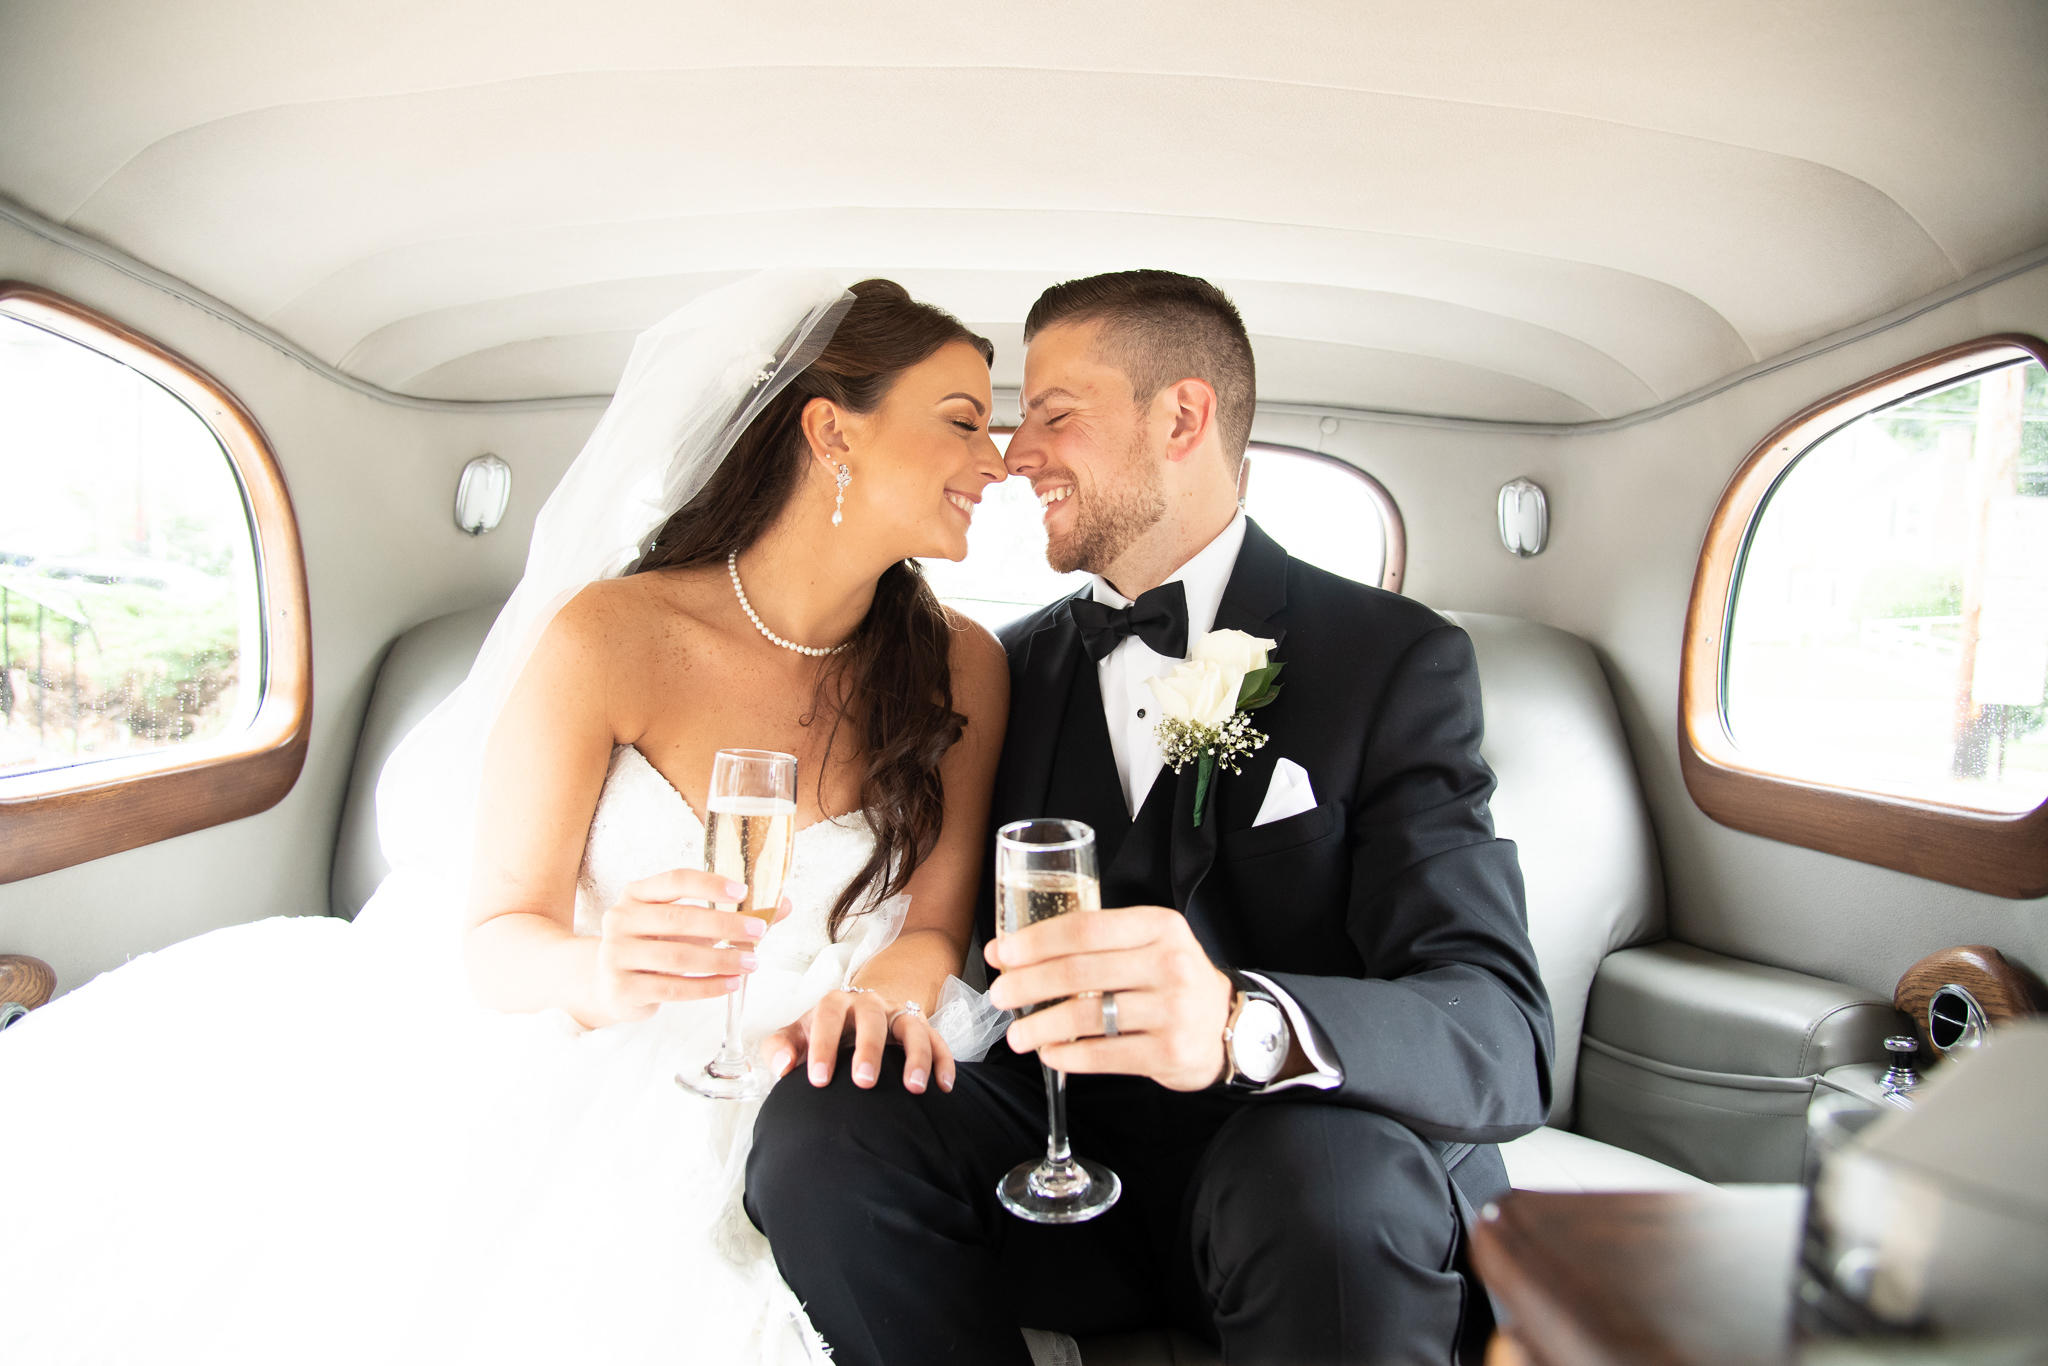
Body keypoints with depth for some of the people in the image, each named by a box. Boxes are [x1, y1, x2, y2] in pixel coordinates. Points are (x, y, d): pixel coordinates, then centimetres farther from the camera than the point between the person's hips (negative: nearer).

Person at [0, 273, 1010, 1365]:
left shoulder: (959, 670, -6)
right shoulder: (612, 636, -15)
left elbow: (935, 918, -2)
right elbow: (498, 936, -11)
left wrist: (886, 986, -25)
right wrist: (598, 978, -33)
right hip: (542, 1060, -1)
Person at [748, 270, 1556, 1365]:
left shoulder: (1394, 658, -7)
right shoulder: (1018, 665, 7)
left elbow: (1501, 1040, -17)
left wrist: (1242, 1023, -38)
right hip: (1066, 1154, 4)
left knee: (1331, 1169, -35)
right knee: (816, 1131, -21)